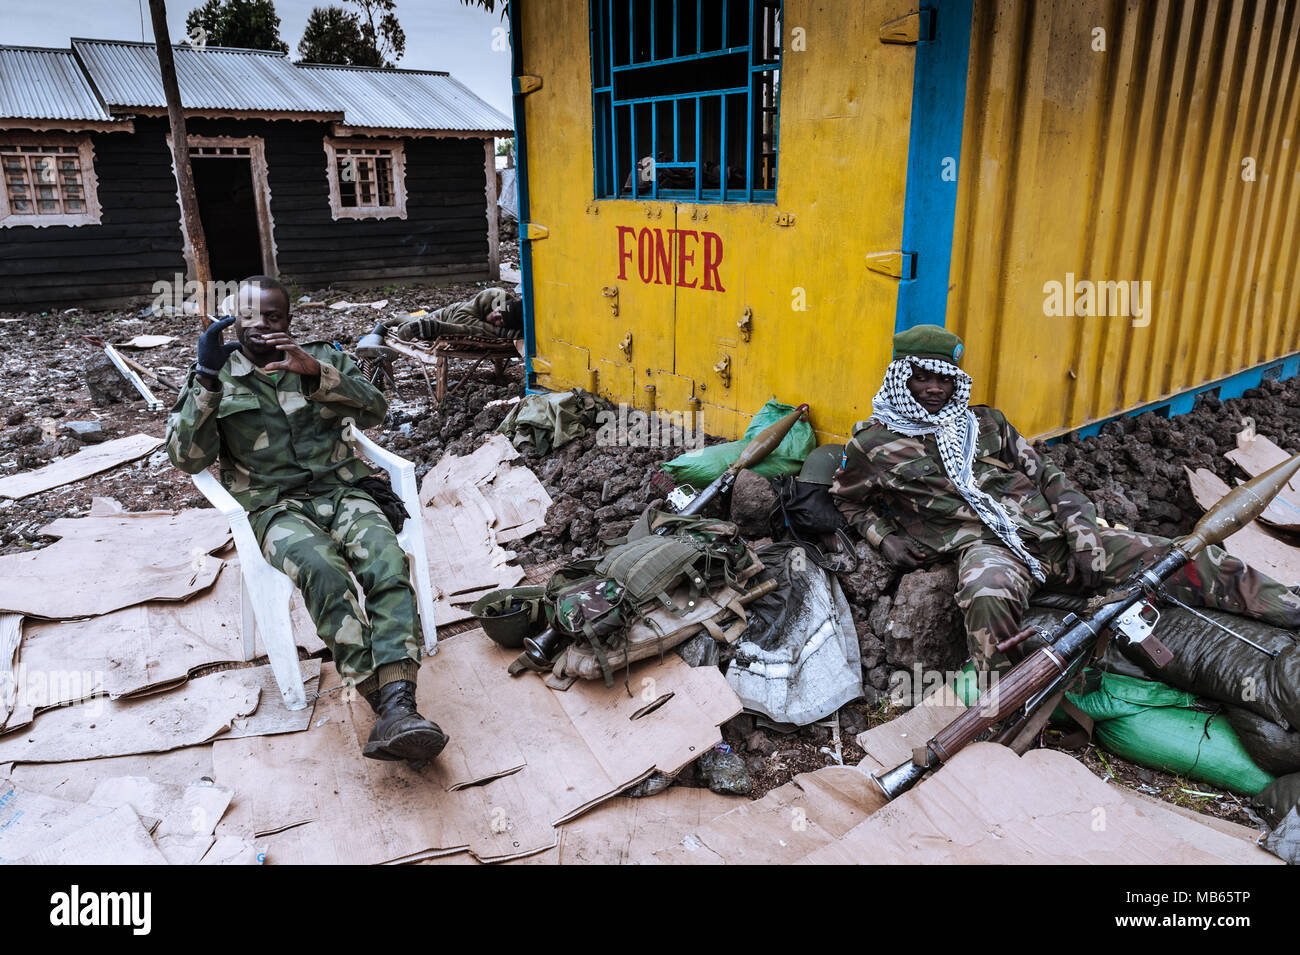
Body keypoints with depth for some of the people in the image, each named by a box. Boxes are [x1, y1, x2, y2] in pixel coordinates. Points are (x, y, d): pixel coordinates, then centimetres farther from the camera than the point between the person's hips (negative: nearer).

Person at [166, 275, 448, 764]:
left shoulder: (322, 357, 17)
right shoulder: (216, 378, 13)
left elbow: (374, 410, 2)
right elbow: (187, 458, 2)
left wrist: (316, 373, -13)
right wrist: (207, 379, -8)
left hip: (339, 490, 2)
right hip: (274, 507, -1)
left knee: (389, 563, -31)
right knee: (323, 572, -35)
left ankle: (398, 706, -40)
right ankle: (385, 706, -35)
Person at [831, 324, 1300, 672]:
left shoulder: (985, 422, 17)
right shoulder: (873, 444, 6)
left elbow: (1044, 473, 18)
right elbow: (847, 502, 16)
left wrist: (1078, 521, 2)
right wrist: (885, 539, -2)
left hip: (1049, 530, 5)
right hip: (980, 544, -5)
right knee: (988, 596, -43)